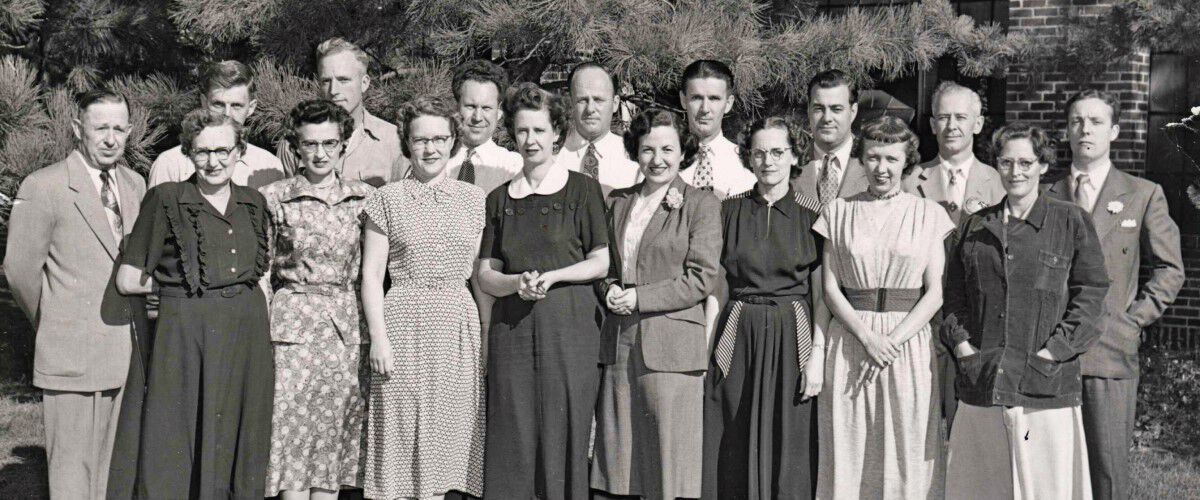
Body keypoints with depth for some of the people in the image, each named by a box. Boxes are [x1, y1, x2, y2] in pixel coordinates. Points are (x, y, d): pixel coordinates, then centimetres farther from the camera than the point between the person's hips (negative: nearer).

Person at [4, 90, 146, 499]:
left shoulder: (134, 184, 10)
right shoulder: (42, 188, -8)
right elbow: (20, 270, -3)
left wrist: (138, 324, 12)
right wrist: (53, 327, 8)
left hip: (129, 354, 5)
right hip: (73, 355, -5)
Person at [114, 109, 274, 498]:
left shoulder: (253, 203, 11)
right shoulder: (166, 199, -3)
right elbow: (128, 280, -4)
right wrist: (183, 280, 1)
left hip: (248, 335, 5)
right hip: (186, 336, -4)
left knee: (241, 455, 9)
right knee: (176, 456, -1)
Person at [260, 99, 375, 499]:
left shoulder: (364, 197, 7)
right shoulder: (275, 198, 0)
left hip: (349, 323, 3)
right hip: (294, 320, -3)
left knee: (337, 427, 6)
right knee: (293, 427, -3)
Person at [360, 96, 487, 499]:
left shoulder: (472, 199, 10)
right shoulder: (388, 199, 2)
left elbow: (478, 272, 11)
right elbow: (371, 275, 0)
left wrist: (487, 332, 3)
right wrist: (378, 337, -9)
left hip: (459, 322, 2)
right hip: (403, 322, -2)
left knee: (446, 430, 5)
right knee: (401, 427, -2)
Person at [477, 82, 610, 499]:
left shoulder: (582, 189, 6)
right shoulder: (499, 198, 14)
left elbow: (601, 262, 2)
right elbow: (485, 275, 11)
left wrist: (551, 277, -12)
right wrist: (518, 282, -10)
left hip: (569, 324, -2)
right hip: (512, 326, 3)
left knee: (564, 432, -4)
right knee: (512, 438, -1)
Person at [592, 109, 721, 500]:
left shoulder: (701, 204, 0)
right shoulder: (617, 201, 15)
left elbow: (701, 279, -7)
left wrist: (639, 298, -12)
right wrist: (610, 290, 0)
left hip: (670, 347, -5)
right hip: (619, 345, 5)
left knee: (669, 454, -3)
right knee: (620, 456, 5)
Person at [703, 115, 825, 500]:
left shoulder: (811, 215, 2)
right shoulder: (729, 211, 6)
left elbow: (821, 294, -1)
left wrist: (818, 354, -7)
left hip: (792, 338, -1)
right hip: (737, 339, 1)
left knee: (788, 453, 3)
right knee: (734, 454, 4)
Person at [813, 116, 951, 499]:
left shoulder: (929, 214, 5)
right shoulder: (839, 211, 7)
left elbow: (935, 291, 0)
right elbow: (830, 287, 2)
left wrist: (894, 339, -12)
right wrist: (867, 336, -11)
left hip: (909, 341, -1)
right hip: (850, 338, 1)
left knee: (907, 451, 1)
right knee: (848, 450, 1)